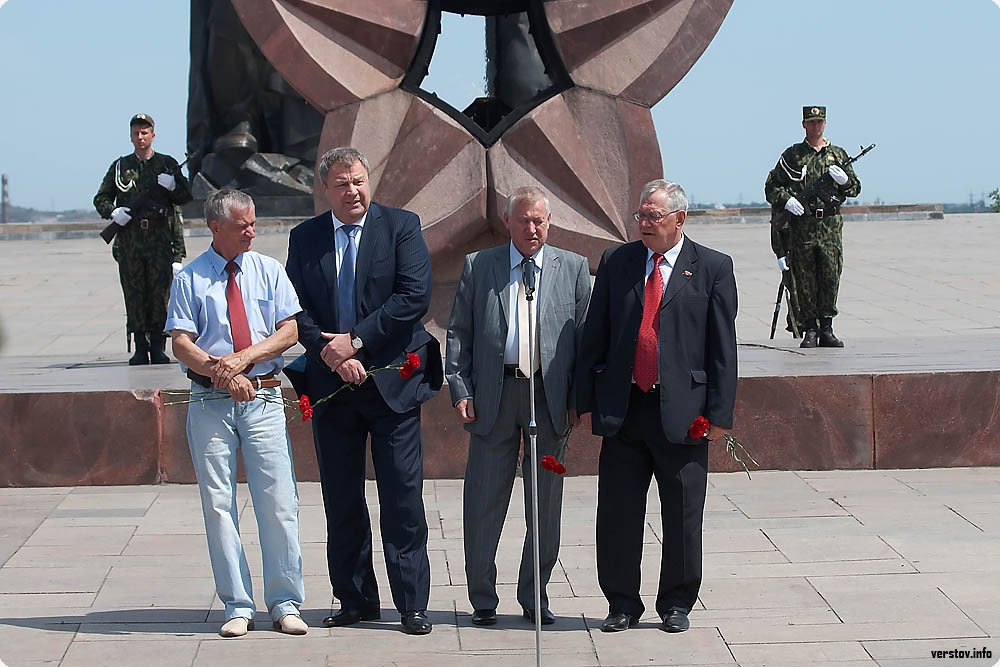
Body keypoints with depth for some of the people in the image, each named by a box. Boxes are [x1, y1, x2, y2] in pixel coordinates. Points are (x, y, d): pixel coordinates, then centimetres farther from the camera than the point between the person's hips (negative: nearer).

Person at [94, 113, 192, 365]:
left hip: (161, 240, -1)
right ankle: (140, 350, 3)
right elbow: (101, 198, 15)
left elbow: (186, 197, 8)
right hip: (129, 238, 1)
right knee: (134, 296, -1)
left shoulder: (168, 164, 12)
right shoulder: (120, 166, 14)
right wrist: (113, 212, -6)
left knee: (160, 294, -5)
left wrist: (172, 186, -13)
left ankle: (158, 348, 2)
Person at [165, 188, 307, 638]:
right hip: (210, 403, -1)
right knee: (219, 504, 1)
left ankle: (285, 604, 6)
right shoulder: (190, 279, 4)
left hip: (263, 401, 1)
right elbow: (181, 343, -2)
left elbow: (289, 330, 2)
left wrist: (244, 357, -13)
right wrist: (221, 374, -17)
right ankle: (237, 606, 9)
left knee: (278, 503, -3)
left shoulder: (269, 271, 9)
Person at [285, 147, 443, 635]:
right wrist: (331, 353, -12)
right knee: (342, 502, 8)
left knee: (403, 497, -2)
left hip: (391, 381, -3)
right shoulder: (305, 238, 9)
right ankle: (356, 600, 18)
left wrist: (355, 341, -13)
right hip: (330, 387, 3)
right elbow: (297, 308, 3)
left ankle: (412, 604, 4)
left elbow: (414, 297, -10)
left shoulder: (401, 227, 0)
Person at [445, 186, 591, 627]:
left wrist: (578, 399, -1)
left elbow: (585, 336, 6)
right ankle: (482, 599, 13)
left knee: (546, 503, 7)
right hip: (493, 394, -1)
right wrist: (460, 391, -4)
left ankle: (534, 597, 19)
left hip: (551, 397, 1)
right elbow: (458, 334, 6)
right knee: (484, 500, 2)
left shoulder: (573, 268, 8)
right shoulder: (477, 267, 7)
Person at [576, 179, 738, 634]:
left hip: (683, 413, -2)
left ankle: (677, 605, 21)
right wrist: (586, 401, 5)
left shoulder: (713, 268, 1)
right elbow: (594, 336, 10)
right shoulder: (616, 262, 8)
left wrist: (719, 413, -6)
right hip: (622, 410, 2)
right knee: (617, 513, 6)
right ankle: (622, 603, 19)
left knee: (682, 518, 6)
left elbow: (723, 347, -1)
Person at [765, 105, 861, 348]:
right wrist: (786, 199, -11)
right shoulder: (792, 155, 8)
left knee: (830, 276, 0)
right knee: (805, 279, -1)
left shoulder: (839, 155, 13)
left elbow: (856, 188, 14)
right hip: (801, 225, -1)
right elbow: (771, 187, 8)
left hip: (831, 226, 1)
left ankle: (826, 329, 8)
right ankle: (810, 330, 4)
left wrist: (844, 181, -8)